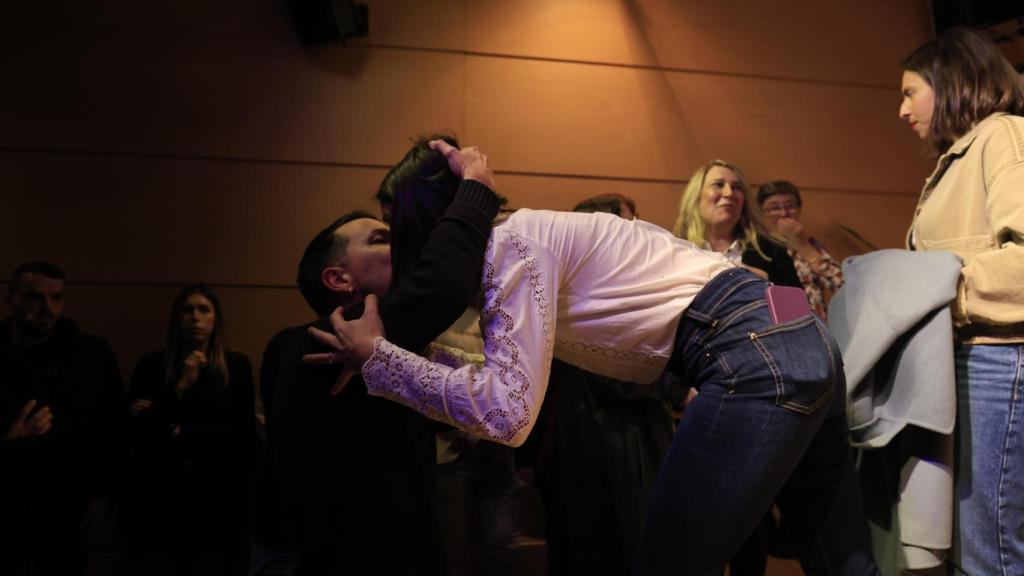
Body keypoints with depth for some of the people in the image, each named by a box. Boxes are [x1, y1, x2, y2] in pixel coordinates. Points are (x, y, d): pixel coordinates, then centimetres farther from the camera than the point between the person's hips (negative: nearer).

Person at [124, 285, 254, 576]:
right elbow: (136, 434, -5)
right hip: (160, 497, 1)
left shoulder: (237, 366, 2)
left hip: (217, 498, -1)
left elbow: (241, 433, -5)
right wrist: (180, 389, -12)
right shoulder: (152, 365, 4)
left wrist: (180, 433, -7)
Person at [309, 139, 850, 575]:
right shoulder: (533, 237, 19)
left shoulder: (514, 243, -9)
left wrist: (375, 356, -8)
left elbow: (506, 411, -18)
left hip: (754, 358, -11)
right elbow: (506, 371, 30)